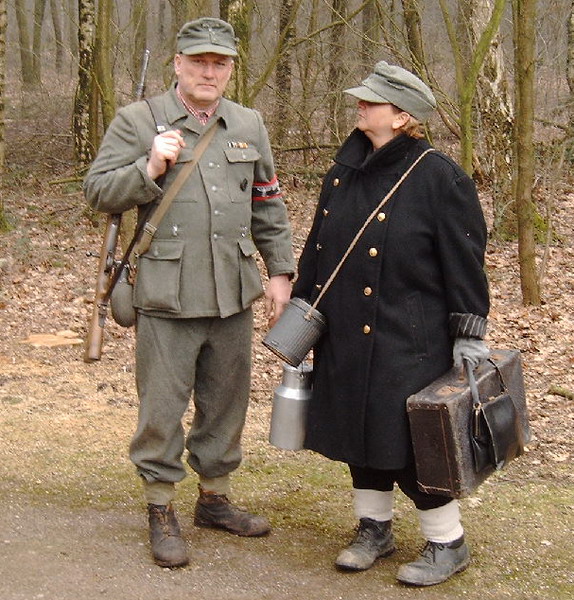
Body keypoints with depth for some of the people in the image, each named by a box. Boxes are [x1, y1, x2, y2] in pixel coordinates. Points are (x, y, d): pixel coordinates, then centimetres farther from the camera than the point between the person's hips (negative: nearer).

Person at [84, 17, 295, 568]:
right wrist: (150, 168, -20)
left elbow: (268, 207, 16)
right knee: (162, 406, 3)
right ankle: (161, 513, 17)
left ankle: (214, 497, 31)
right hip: (166, 296, -4)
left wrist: (280, 271, 11)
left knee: (225, 402, 14)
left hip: (233, 295, 4)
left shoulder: (249, 125, 11)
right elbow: (97, 192, -5)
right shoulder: (138, 121, -2)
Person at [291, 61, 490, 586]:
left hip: (408, 345, -7)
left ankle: (448, 543, 18)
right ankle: (375, 529, 33)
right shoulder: (343, 173, 9)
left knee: (413, 444, -2)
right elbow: (316, 251, 17)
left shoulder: (439, 178, -10)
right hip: (345, 341, 7)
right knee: (358, 431, 15)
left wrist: (469, 334, -12)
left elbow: (465, 262, -10)